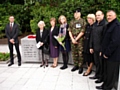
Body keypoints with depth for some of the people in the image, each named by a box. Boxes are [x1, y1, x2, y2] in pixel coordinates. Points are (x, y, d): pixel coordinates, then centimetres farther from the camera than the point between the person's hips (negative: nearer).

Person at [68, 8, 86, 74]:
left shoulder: (83, 21, -4)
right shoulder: (72, 22, 12)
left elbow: (82, 32, -10)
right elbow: (69, 31, 7)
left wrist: (76, 39, -11)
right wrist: (72, 39, -5)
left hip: (80, 40, -5)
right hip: (73, 39, 5)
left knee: (80, 53, -3)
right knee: (74, 53, 10)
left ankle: (80, 67, 7)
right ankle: (75, 65, 22)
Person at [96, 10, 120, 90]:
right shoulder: (109, 25, 16)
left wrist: (107, 53, -17)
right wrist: (102, 51, 11)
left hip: (113, 55, -9)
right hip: (107, 54, 9)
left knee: (111, 73, 3)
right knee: (106, 71, 16)